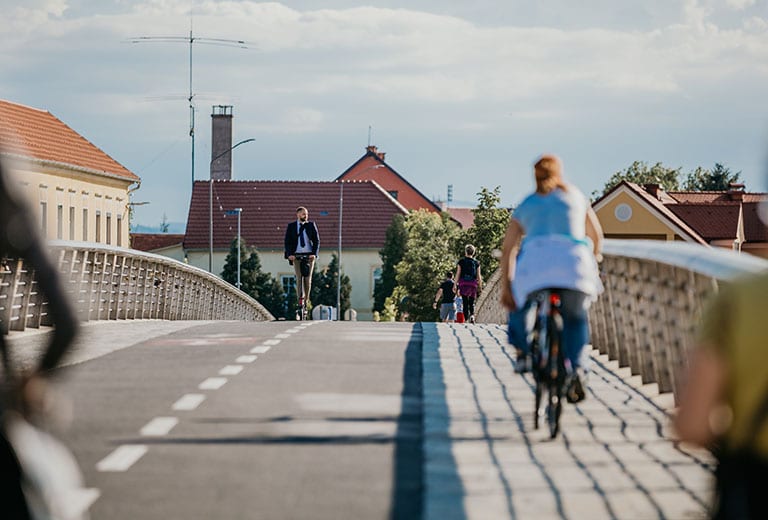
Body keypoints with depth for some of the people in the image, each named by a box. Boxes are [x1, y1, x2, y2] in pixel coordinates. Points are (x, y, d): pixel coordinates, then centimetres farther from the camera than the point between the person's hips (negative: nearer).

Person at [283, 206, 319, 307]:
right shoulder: (291, 226, 5)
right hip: (296, 255, -1)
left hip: (309, 255, 1)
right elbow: (287, 242, 3)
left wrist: (314, 253, -10)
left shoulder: (311, 225, 6)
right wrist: (289, 254, -12)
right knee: (299, 277, -10)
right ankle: (300, 298, -12)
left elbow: (316, 241, 4)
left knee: (308, 279, 0)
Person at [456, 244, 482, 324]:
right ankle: (472, 315, -18)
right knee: (472, 303, 8)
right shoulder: (476, 263, 5)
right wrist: (480, 286, 13)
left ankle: (466, 318, -7)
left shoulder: (461, 262, 1)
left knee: (465, 303, 1)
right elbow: (479, 276, 6)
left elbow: (458, 274, 0)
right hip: (473, 284, 1)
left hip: (463, 284, -1)